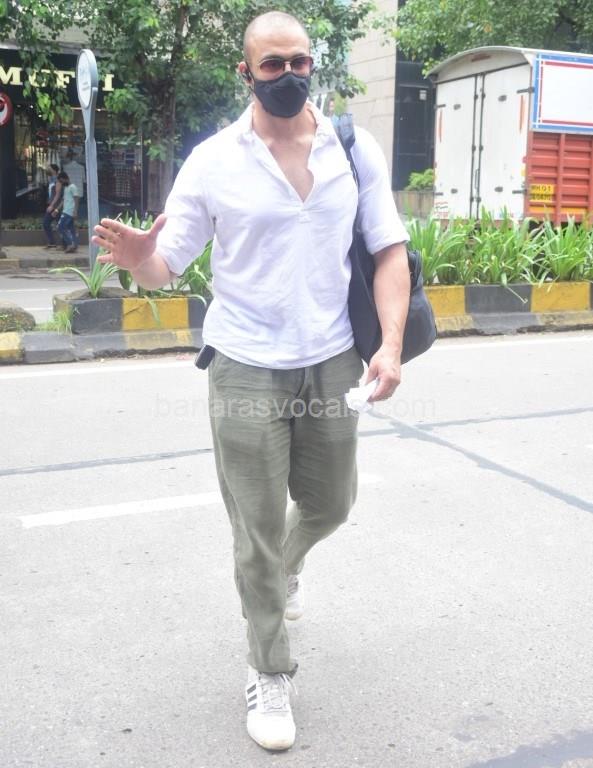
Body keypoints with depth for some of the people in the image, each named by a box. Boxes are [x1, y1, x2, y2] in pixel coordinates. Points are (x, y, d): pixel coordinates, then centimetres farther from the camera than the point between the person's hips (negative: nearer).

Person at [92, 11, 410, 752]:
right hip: (246, 372, -2)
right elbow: (166, 265, -5)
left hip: (330, 365, 3)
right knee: (256, 535, 5)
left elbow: (389, 250, 2)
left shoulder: (355, 148, 1)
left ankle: (284, 570, 55)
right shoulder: (212, 161, -5)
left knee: (329, 504, 20)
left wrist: (390, 343, -12)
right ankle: (269, 675, 25)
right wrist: (139, 259, -31)